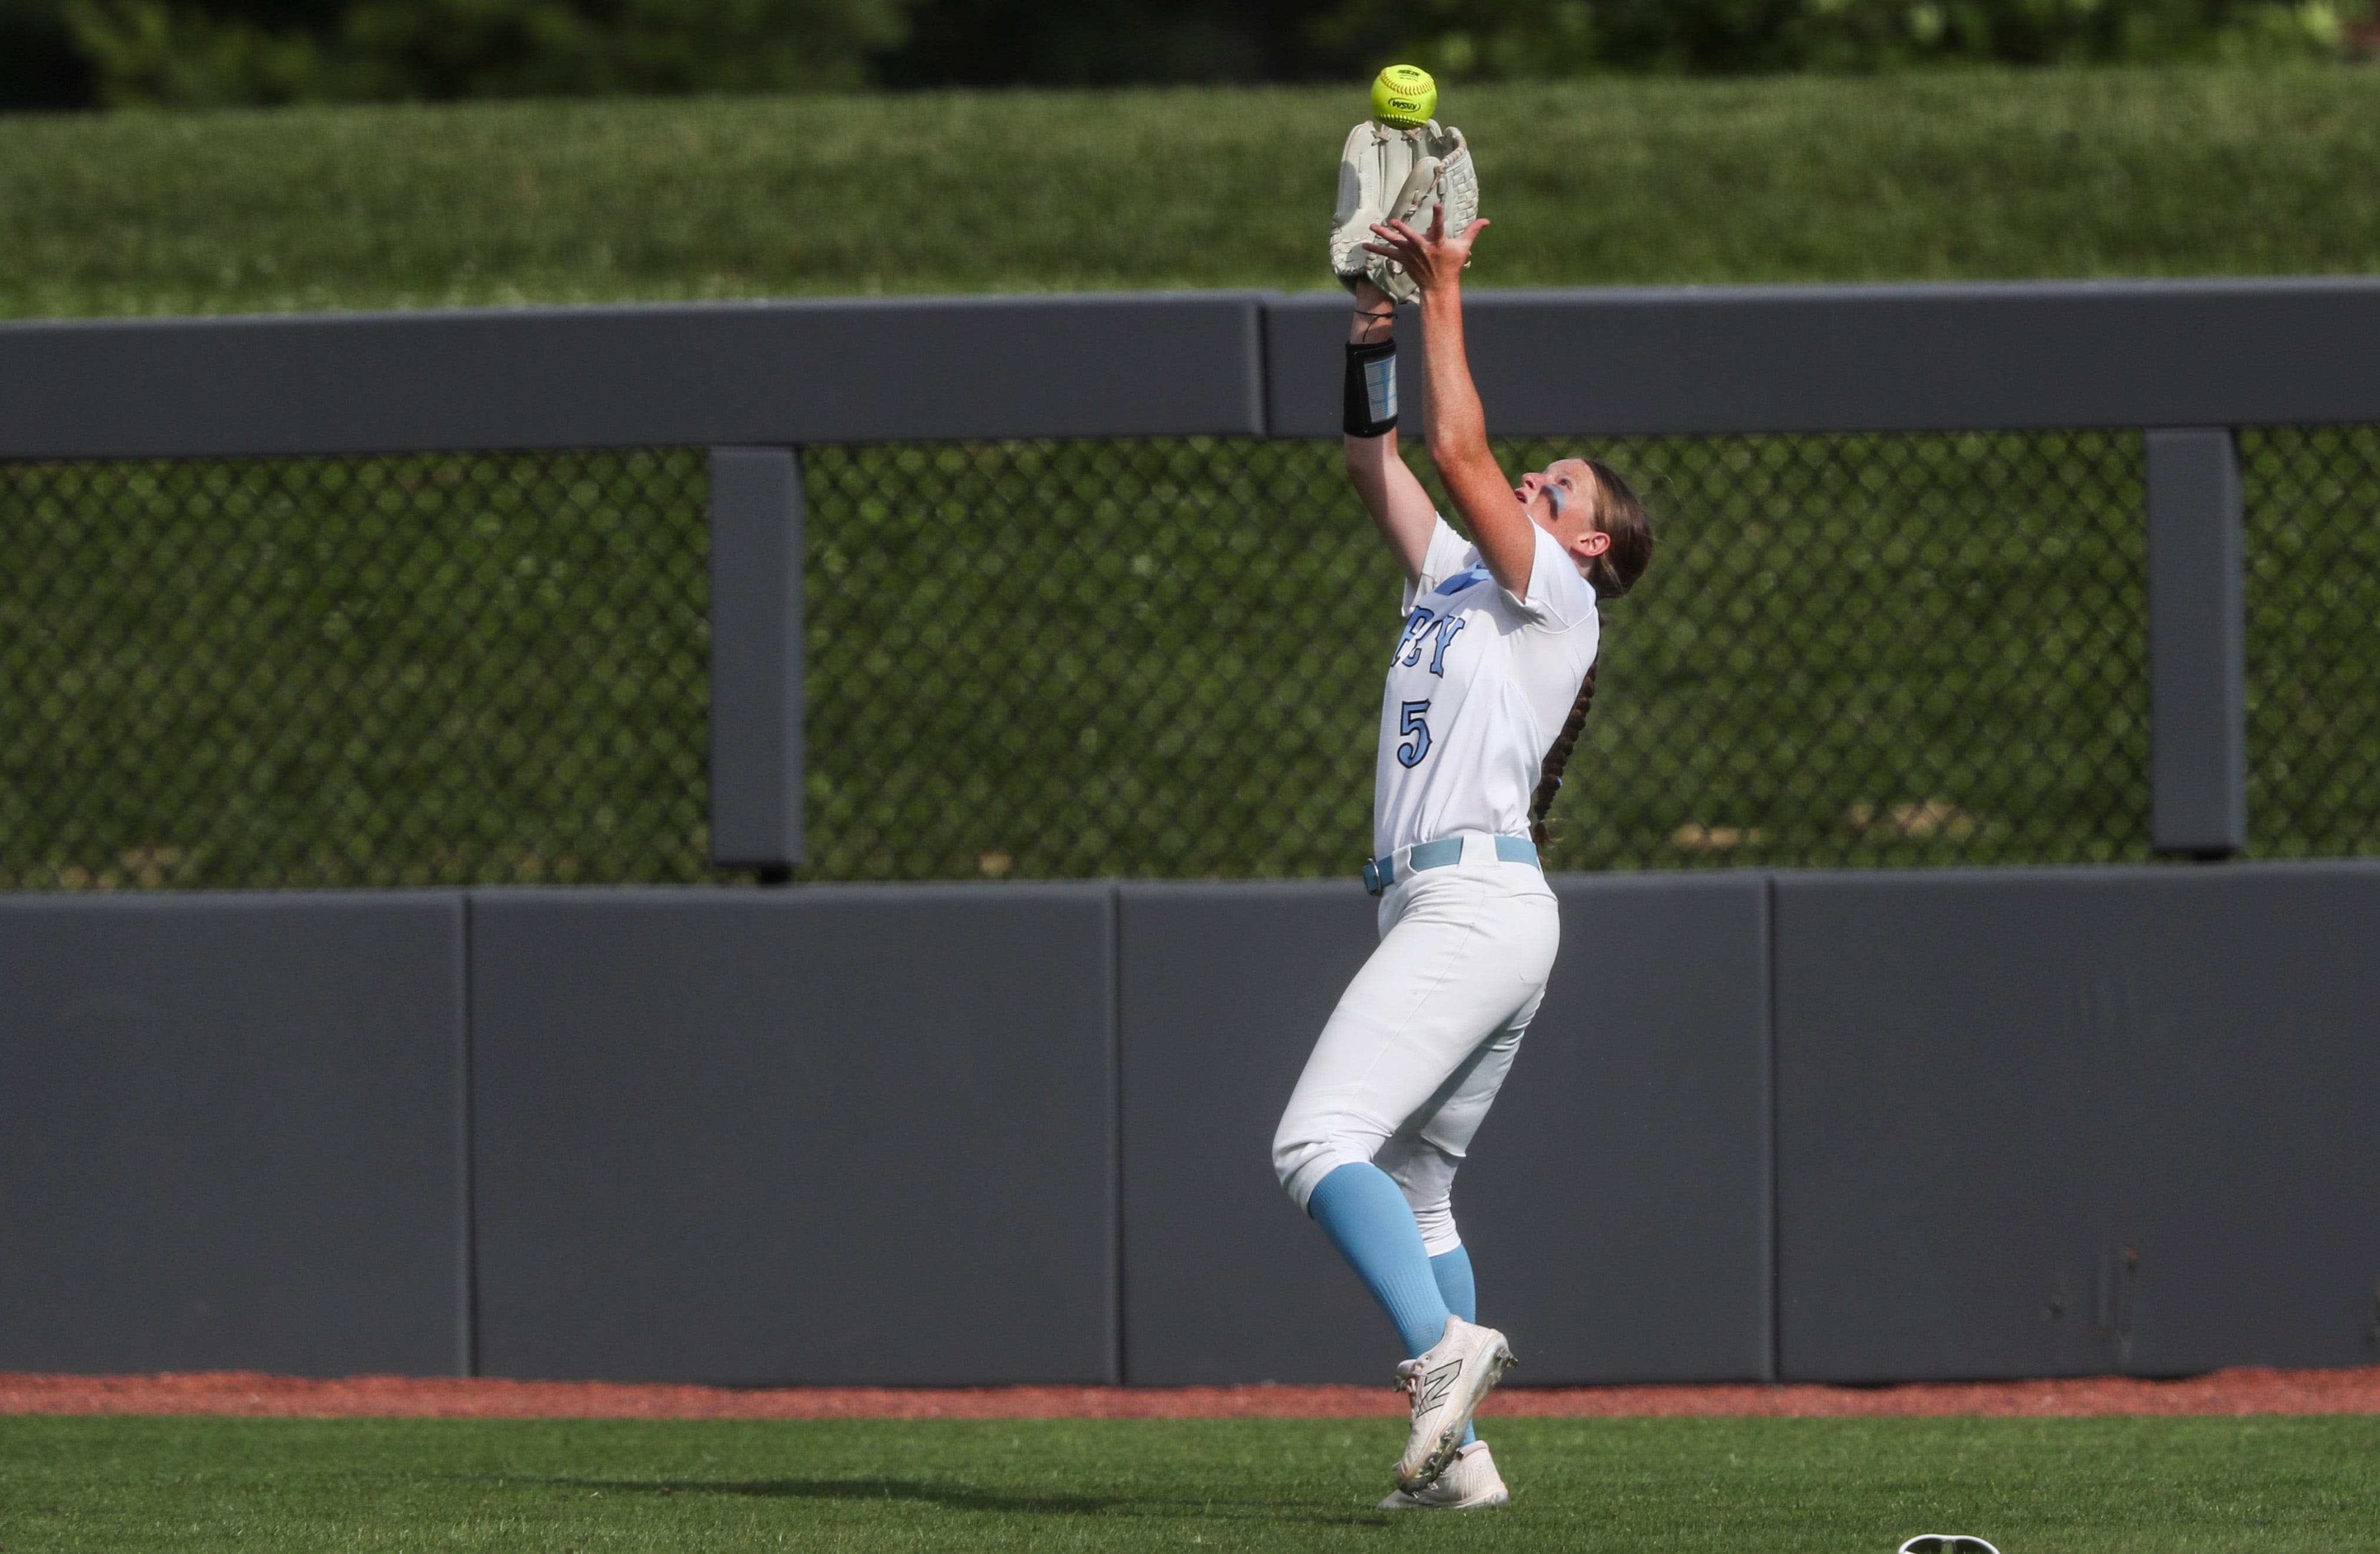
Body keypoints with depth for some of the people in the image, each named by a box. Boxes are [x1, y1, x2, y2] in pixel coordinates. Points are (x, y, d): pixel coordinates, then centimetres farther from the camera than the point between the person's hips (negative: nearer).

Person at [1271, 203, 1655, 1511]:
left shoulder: (1554, 598, 1)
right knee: (1409, 1191, 10)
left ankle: (1444, 1347, -32)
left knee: (1320, 1142, -21)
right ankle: (1458, 1457, 7)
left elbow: (1457, 447, -7)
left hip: (1477, 901, -10)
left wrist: (1445, 294, -1)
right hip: (1438, 912, 10)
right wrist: (1373, 331, 15)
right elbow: (1380, 462, 26)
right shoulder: (1456, 582, 24)